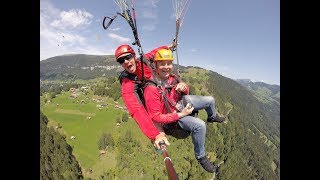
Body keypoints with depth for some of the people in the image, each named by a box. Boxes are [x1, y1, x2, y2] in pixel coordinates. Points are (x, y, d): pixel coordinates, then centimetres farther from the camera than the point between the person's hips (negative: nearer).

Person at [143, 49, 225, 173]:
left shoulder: (171, 76, -13)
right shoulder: (151, 89, -32)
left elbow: (185, 91, 4)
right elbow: (155, 117, -28)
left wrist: (184, 87, -22)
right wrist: (181, 115, -26)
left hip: (183, 102, 7)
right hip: (174, 115, -7)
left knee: (210, 100, 14)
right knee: (199, 125, -29)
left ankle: (212, 117, 50)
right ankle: (200, 157, 1)